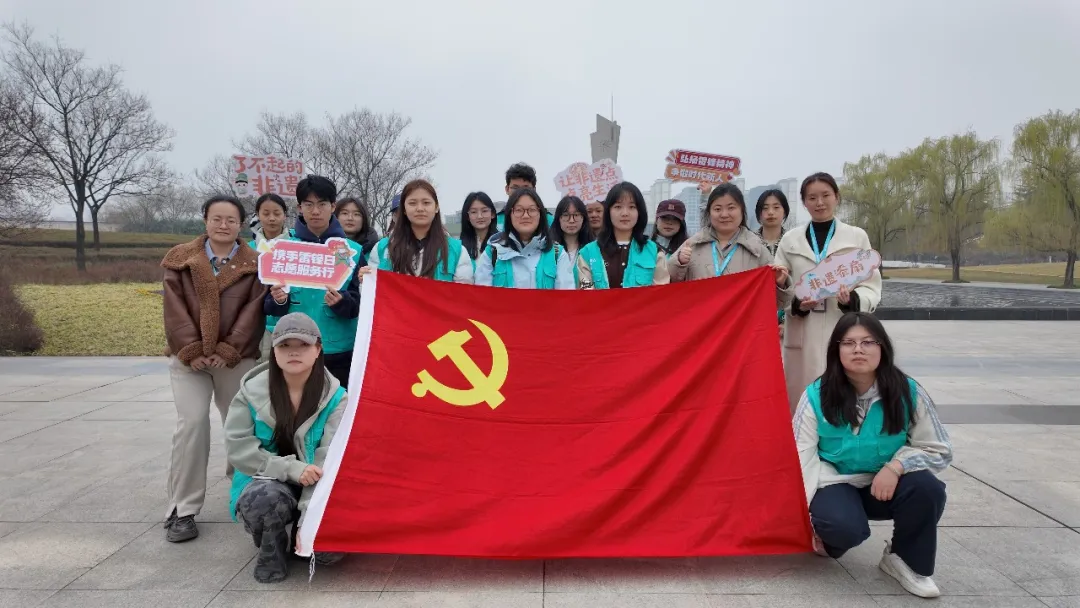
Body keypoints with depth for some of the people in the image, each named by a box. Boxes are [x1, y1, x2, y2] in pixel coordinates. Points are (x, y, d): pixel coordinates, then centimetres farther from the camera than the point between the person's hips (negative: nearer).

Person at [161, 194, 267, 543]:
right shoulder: (180, 259, 7)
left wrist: (228, 350, -14)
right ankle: (183, 510, -3)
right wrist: (190, 351, -12)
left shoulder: (254, 263, 3)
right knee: (192, 424, -12)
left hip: (238, 358, 0)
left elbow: (254, 310, -5)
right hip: (188, 358, 0)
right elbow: (174, 308, -1)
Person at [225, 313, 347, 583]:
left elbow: (328, 462, -20)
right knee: (266, 498, -36)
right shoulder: (253, 391, -7)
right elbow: (237, 446, -11)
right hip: (266, 484, 0)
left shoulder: (334, 396, -12)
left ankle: (295, 533, 13)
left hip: (316, 494, 0)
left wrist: (308, 521, -29)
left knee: (330, 545, -26)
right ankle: (272, 550, -1)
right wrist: (292, 469, -24)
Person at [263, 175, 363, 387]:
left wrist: (342, 301, -23)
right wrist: (278, 301, -16)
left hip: (339, 350, 0)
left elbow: (360, 303, -3)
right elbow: (269, 304, 5)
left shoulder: (352, 250, 1)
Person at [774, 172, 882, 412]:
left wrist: (852, 299, -17)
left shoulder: (857, 236, 8)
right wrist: (796, 304, -13)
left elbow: (872, 287, 5)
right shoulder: (790, 240, 10)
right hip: (802, 337, 1)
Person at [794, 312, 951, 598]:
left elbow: (938, 449, -5)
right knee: (845, 527, -33)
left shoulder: (908, 392, -8)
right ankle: (829, 538, 8)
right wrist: (807, 510, -22)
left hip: (887, 484, 2)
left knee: (928, 488, -29)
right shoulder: (817, 394, -10)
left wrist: (896, 466, -23)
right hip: (835, 483, -2)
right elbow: (802, 454, -14)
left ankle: (905, 560, -1)